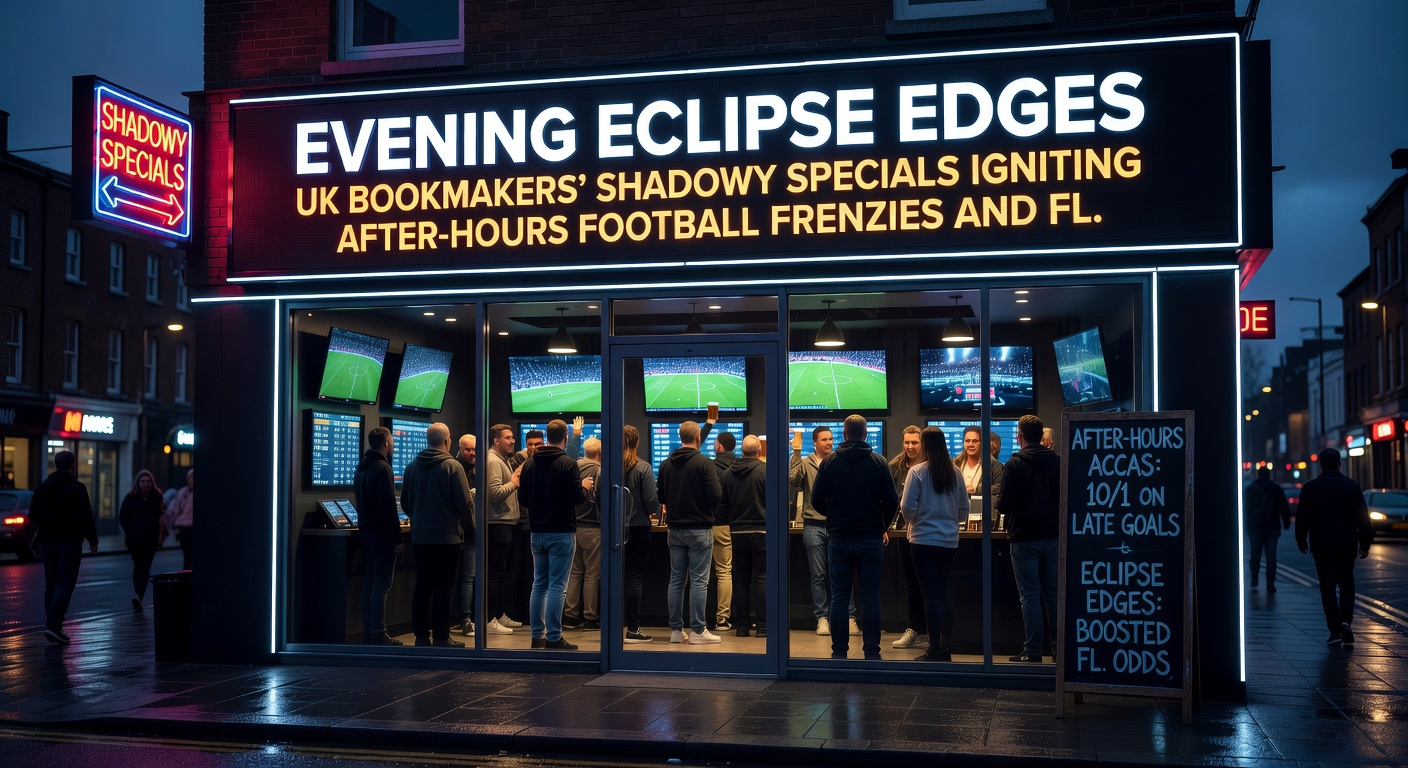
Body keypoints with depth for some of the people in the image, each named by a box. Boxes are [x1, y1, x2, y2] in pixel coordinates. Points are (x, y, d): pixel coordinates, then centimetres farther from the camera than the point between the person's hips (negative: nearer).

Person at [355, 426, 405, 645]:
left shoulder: (361, 468, 14)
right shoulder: (383, 469, -15)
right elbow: (389, 507, -19)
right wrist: (397, 538, -17)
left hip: (367, 533, 9)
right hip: (382, 535, -9)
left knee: (368, 583, 11)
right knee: (381, 585, -6)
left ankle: (368, 632, 14)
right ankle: (378, 634, -5)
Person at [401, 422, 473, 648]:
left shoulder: (413, 466, 4)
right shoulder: (452, 466, -12)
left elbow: (405, 502, 11)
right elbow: (464, 502, -12)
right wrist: (468, 525, 5)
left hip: (420, 536, 5)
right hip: (447, 535, -5)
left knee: (422, 586, 10)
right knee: (443, 588, -1)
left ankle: (421, 635, 13)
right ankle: (441, 637, 1)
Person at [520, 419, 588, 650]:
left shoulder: (529, 464, 5)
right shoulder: (567, 464, -13)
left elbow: (524, 497, 11)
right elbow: (577, 498, -16)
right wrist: (585, 486, 5)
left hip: (537, 532, 6)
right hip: (561, 533, -6)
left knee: (539, 585, 13)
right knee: (557, 586, -3)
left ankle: (537, 635, 16)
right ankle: (553, 638, -2)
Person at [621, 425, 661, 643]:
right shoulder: (642, 468, -10)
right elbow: (651, 500, -11)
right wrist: (656, 513, 10)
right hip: (637, 527, -3)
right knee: (634, 577, 1)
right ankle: (633, 629, 1)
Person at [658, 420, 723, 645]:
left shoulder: (666, 464, 4)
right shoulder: (703, 463, -12)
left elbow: (660, 496, 9)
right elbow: (716, 495, -15)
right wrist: (710, 512, 4)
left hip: (675, 529, 5)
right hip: (699, 528, -5)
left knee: (676, 580, 10)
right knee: (698, 580, -1)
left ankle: (676, 629, 13)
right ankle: (698, 630, 0)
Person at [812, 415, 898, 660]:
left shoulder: (829, 462, -1)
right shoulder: (878, 462, -2)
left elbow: (817, 500, -1)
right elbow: (892, 501, -3)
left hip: (838, 538, 1)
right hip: (871, 538, 0)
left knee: (839, 597, 6)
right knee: (870, 597, 4)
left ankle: (839, 651, 7)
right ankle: (871, 652, 5)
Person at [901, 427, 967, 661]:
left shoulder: (917, 471, -11)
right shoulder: (955, 473, 1)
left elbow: (908, 507, -12)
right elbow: (964, 508, 6)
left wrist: (912, 519, 9)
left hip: (924, 539, -4)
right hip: (949, 539, 4)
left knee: (931, 595, 1)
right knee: (944, 593, 13)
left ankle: (935, 650, 3)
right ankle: (946, 648, 16)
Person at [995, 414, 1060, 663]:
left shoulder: (1015, 465, -12)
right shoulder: (1057, 461, 1)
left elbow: (1004, 504, -13)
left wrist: (999, 506, 9)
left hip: (1024, 537, -4)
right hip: (1053, 535, 4)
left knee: (1029, 595, 0)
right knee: (1053, 593, 13)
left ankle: (1033, 650, 1)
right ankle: (1059, 645, 17)